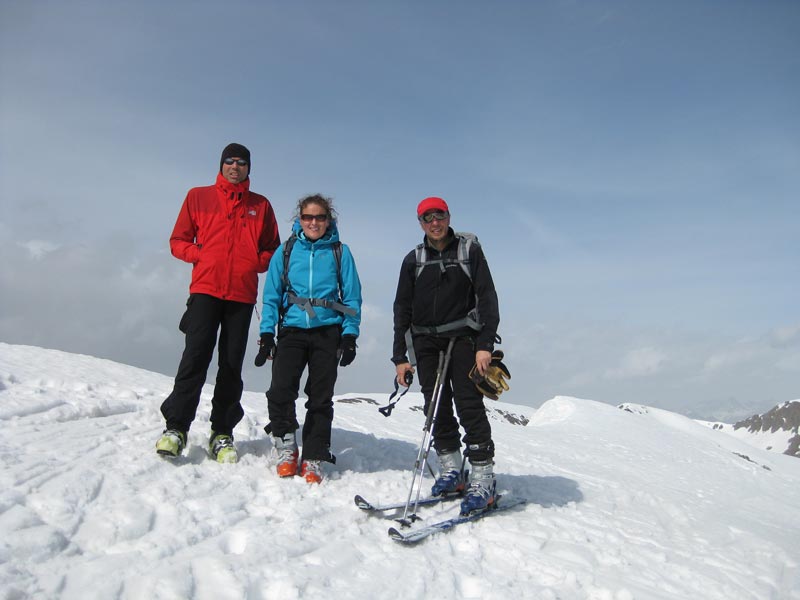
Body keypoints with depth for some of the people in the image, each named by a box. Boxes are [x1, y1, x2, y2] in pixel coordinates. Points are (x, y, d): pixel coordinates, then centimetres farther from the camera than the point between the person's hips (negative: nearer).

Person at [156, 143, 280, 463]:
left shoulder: (261, 205, 15)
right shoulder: (198, 197, 13)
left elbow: (273, 250, 17)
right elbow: (178, 241, 14)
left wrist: (256, 262, -3)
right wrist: (200, 255, -5)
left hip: (242, 294, 1)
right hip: (205, 289, -1)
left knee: (232, 364, 1)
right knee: (196, 355, -13)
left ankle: (222, 433, 8)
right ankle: (176, 426, -5)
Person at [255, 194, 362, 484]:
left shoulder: (340, 252, 6)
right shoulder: (286, 250, 8)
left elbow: (352, 297, 5)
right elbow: (272, 295, 8)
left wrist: (350, 336, -4)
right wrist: (266, 334, -1)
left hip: (328, 332, 0)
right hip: (292, 331, 1)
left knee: (321, 399, 2)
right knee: (280, 391, -15)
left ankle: (312, 459, 15)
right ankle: (286, 448, 8)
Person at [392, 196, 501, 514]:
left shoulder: (469, 250, 3)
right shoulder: (413, 260, 10)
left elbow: (487, 297, -3)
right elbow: (402, 309, 11)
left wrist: (485, 345, -13)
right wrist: (400, 356, 4)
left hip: (463, 337, -3)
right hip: (426, 341, 4)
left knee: (469, 405, -10)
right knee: (437, 408, 3)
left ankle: (482, 479, -7)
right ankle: (451, 470, 14)